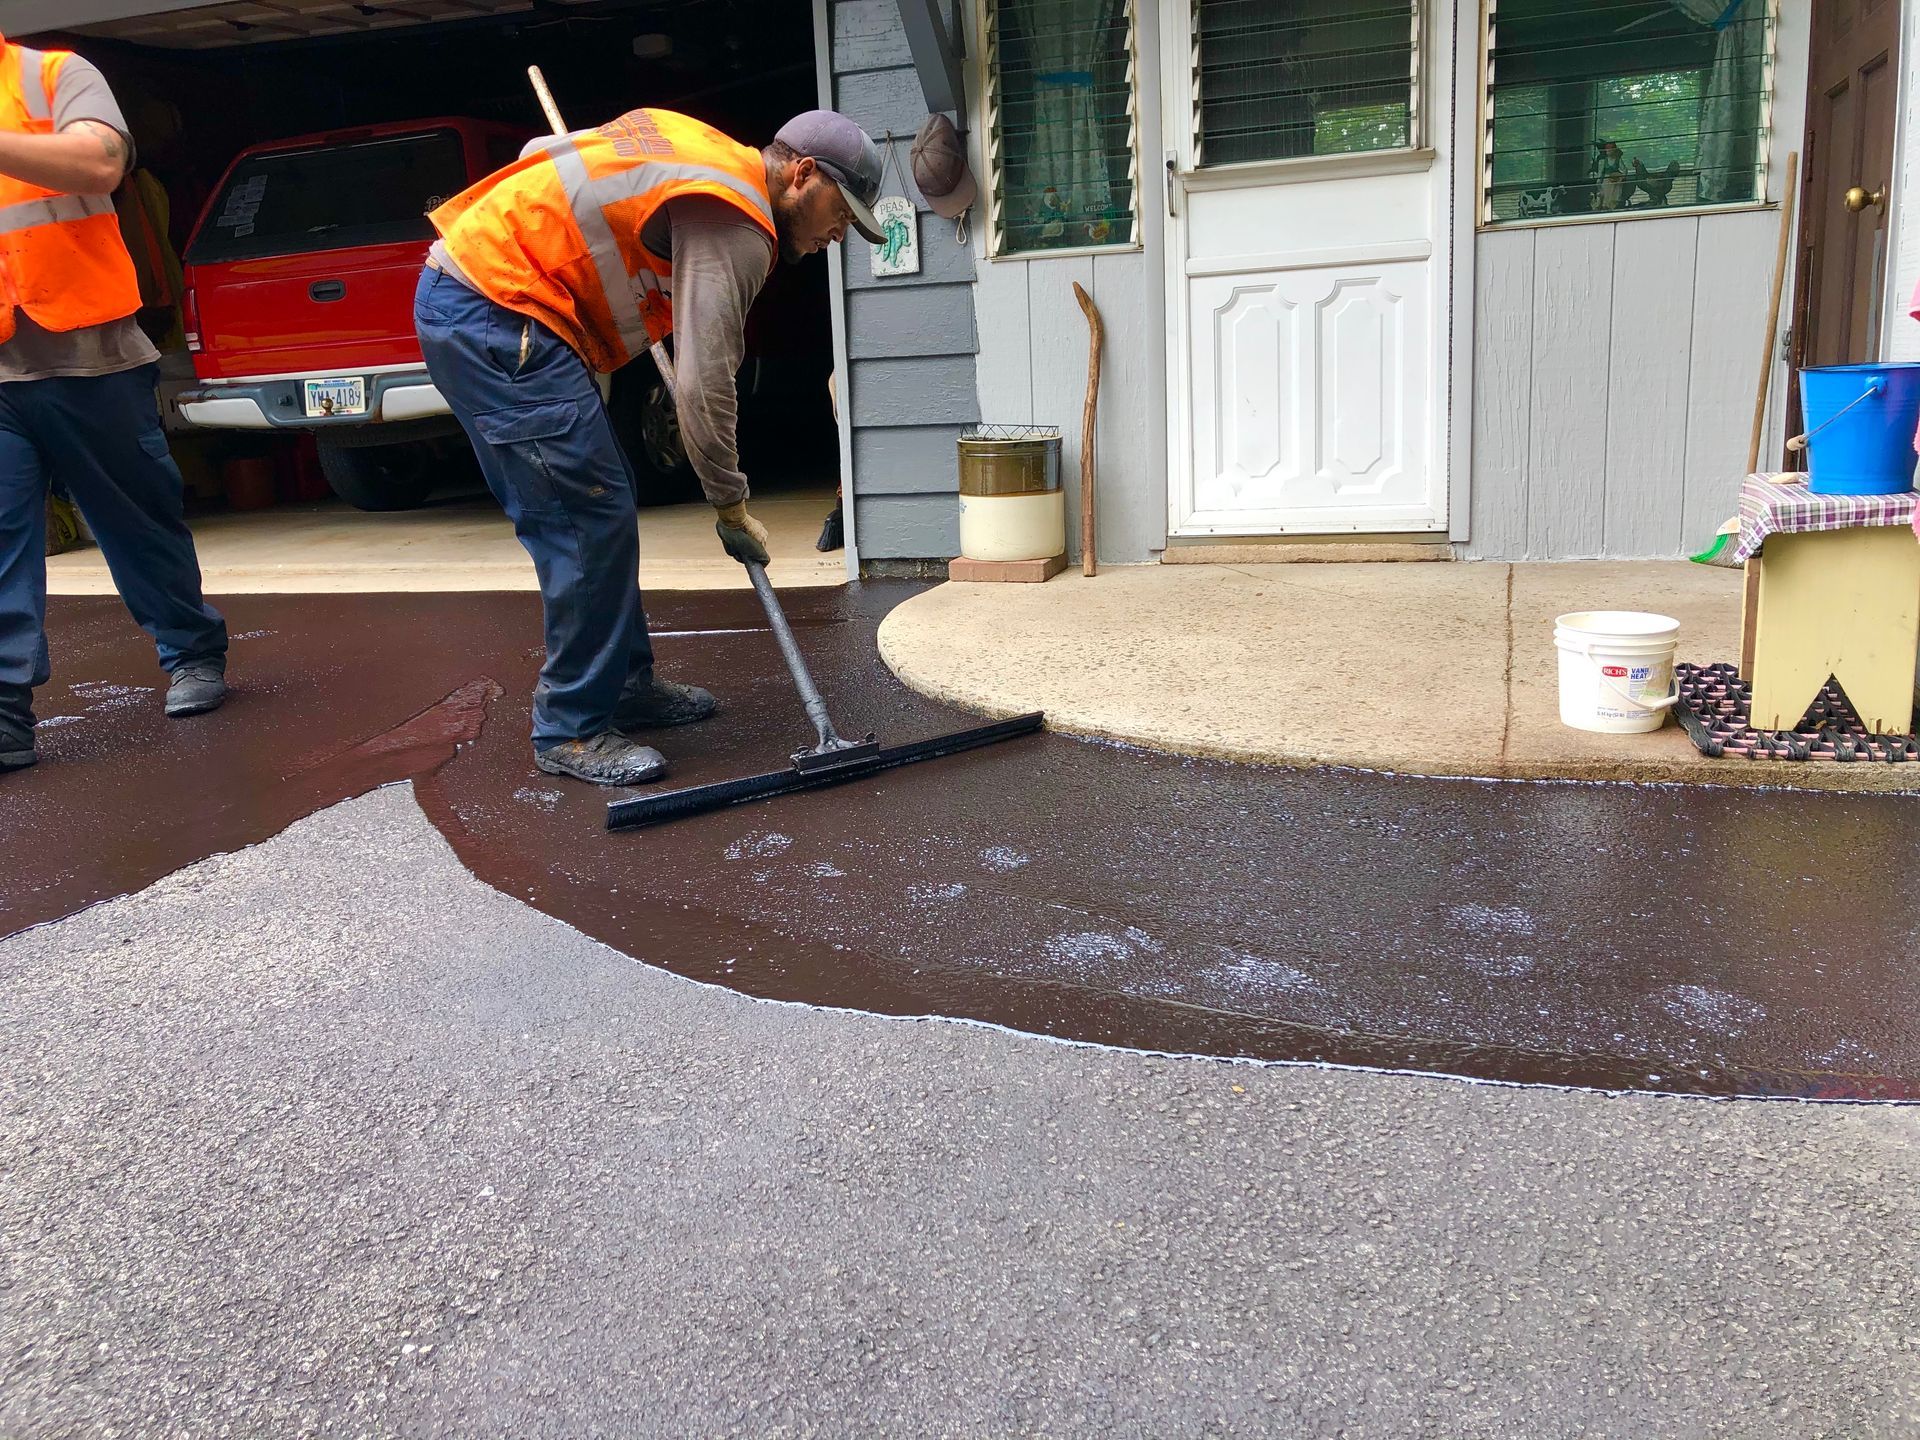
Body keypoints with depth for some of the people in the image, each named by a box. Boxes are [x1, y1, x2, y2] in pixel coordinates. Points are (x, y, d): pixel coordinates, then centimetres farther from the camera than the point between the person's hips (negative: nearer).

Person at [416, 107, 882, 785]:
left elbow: (543, 150, 25)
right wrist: (733, 511, -8)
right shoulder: (735, 223, -13)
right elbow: (704, 382, -17)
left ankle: (625, 682, 22)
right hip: (496, 311, -10)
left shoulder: (684, 141, 15)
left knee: (599, 510, 13)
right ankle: (573, 730, -3)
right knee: (592, 519, -10)